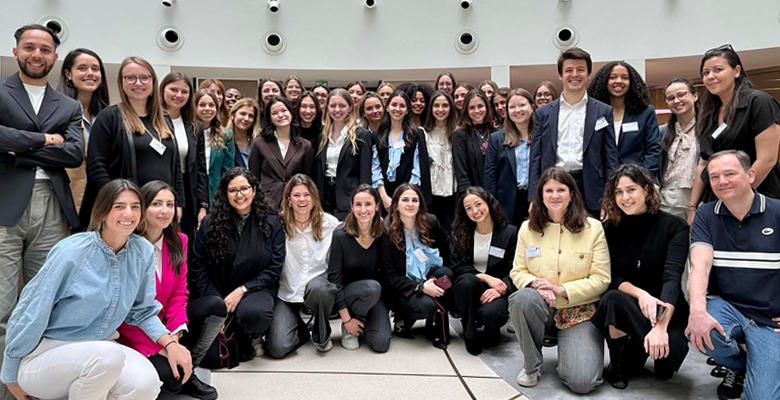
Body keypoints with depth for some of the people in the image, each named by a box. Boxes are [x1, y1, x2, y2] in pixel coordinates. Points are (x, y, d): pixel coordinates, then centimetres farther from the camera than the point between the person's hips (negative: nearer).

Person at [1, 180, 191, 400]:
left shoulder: (143, 251, -7)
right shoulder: (71, 252, -19)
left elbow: (143, 311, 4)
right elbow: (32, 314, -11)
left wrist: (170, 343, -12)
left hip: (100, 349, 4)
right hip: (46, 353, -4)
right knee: (109, 356, -35)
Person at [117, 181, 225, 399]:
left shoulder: (178, 241, -2)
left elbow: (179, 292, -1)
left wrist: (175, 335, -17)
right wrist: (158, 346, -22)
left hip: (163, 322, 6)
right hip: (132, 334, -6)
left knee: (216, 306, -16)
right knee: (170, 379, -27)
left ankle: (188, 372, -2)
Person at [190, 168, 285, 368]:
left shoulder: (271, 223, 0)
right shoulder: (210, 223, 1)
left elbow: (275, 268, -3)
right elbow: (197, 267, -1)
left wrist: (242, 290, -14)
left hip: (255, 290, -1)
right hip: (217, 294, 1)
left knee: (253, 313, -37)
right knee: (211, 357, -17)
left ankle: (253, 336, 1)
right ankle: (238, 339, 19)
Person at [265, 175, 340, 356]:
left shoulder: (330, 223, -3)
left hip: (318, 285, 1)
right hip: (286, 291, 0)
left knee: (318, 287, -37)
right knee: (278, 348, -16)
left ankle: (322, 334, -5)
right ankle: (300, 329, 22)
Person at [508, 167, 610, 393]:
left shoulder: (593, 228, -5)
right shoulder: (527, 228, 2)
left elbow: (601, 279, -7)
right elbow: (518, 271, 4)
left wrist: (561, 290, -19)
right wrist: (535, 283, -20)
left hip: (580, 310, -2)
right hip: (541, 306, 2)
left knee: (582, 382, -20)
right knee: (522, 298, -37)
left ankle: (567, 343, 18)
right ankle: (532, 365, -9)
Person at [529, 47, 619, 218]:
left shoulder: (603, 111, 8)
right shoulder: (543, 113, 10)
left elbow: (611, 159, 5)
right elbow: (536, 159, 8)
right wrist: (534, 199, -1)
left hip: (590, 191, 0)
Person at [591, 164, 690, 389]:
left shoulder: (674, 226, -9)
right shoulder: (611, 229, -1)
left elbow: (672, 277, -22)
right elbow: (610, 278, -6)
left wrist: (661, 327, -36)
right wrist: (639, 294, -28)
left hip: (666, 309, -1)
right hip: (627, 308, 1)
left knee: (669, 347, -33)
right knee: (613, 299, -34)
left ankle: (661, 358, 7)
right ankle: (620, 360, -8)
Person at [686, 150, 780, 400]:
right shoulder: (705, 216, 0)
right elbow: (700, 264, -14)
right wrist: (697, 310, -31)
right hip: (725, 306, 2)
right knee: (700, 331, -32)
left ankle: (756, 366, 22)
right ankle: (739, 365, 5)